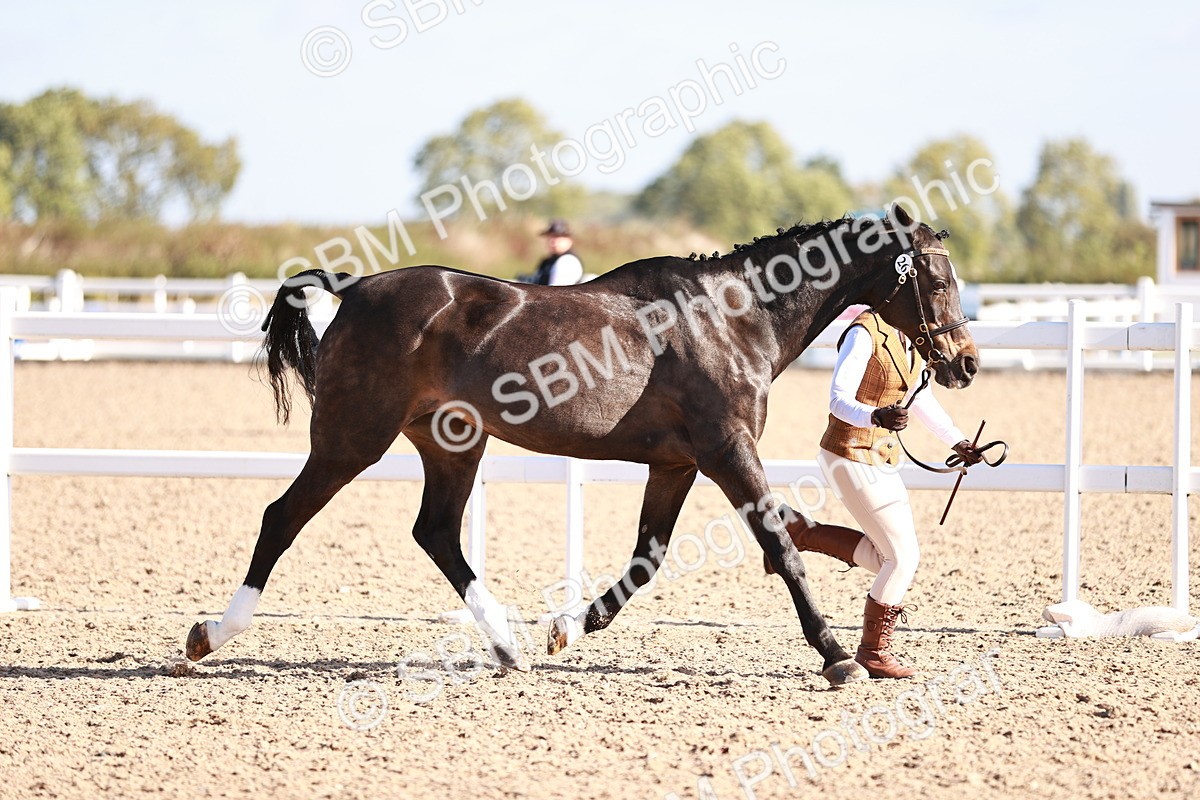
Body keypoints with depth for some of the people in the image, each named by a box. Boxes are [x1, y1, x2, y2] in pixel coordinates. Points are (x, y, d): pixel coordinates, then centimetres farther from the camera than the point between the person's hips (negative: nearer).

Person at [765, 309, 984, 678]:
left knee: (889, 556, 12)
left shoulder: (910, 337, 8)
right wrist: (876, 416, -41)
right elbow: (839, 400, -23)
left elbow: (921, 398, 22)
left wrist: (957, 442, 21)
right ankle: (873, 652, 10)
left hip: (883, 459, 9)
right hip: (852, 457, -9)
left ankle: (798, 531, 18)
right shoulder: (865, 333, -18)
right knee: (902, 557, -5)